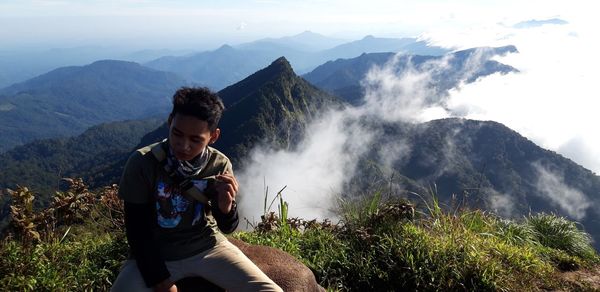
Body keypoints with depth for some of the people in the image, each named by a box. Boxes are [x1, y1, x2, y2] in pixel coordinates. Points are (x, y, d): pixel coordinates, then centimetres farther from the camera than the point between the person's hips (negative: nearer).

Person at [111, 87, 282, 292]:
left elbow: (227, 227, -2)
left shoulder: (220, 165, -12)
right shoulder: (142, 163, -17)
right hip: (156, 254, -1)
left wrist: (225, 206, -25)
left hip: (208, 247, 1)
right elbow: (137, 231, -9)